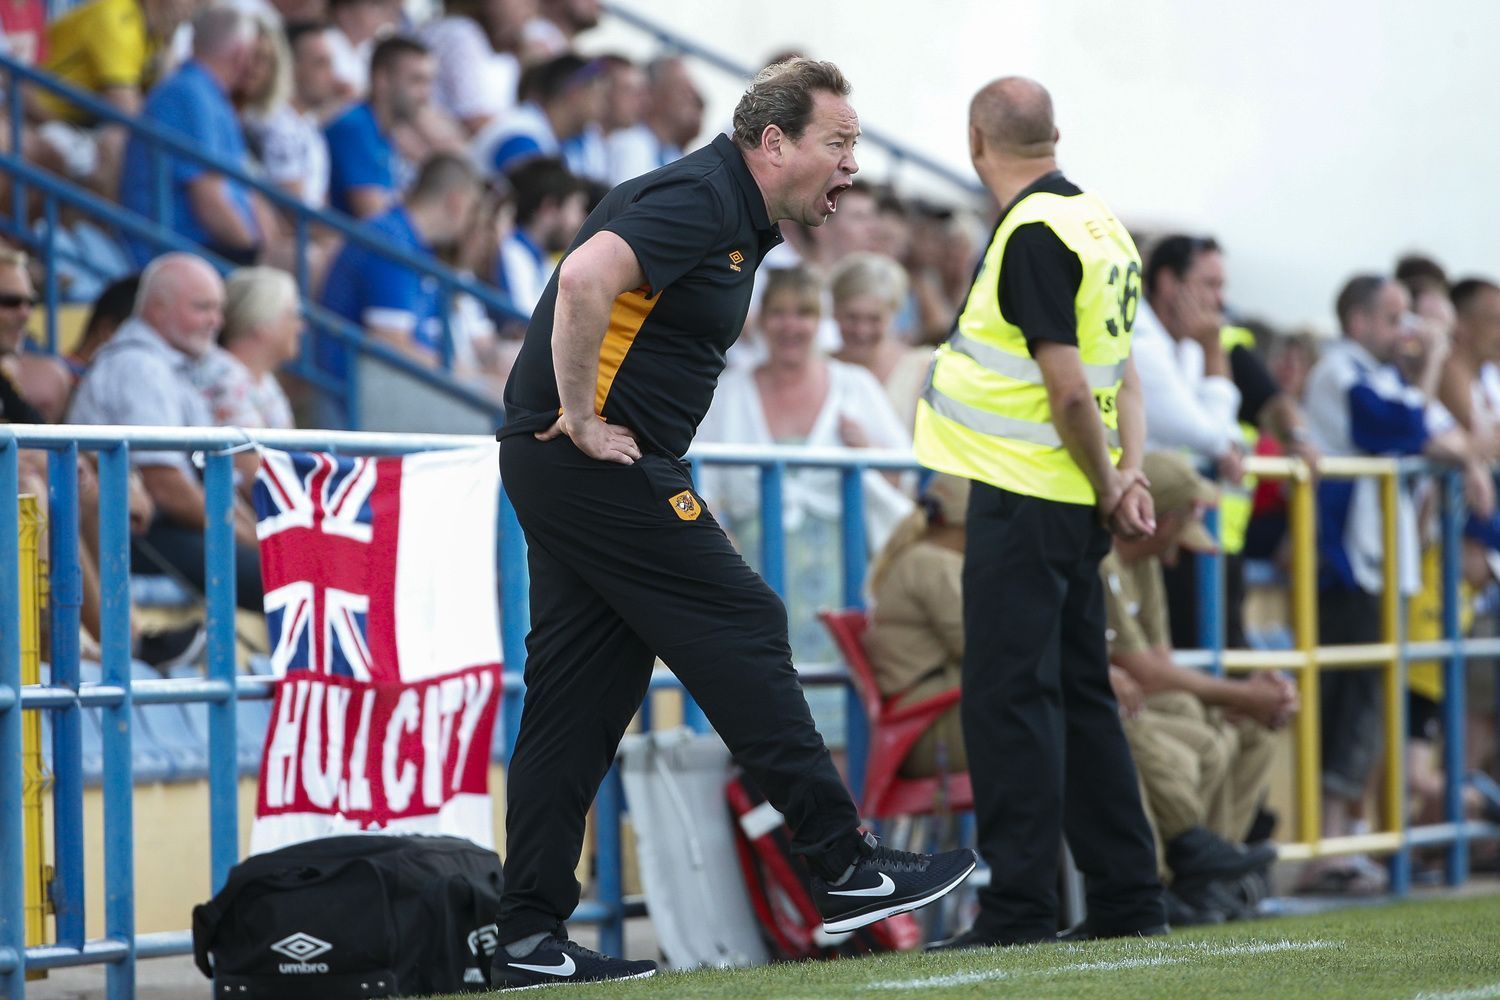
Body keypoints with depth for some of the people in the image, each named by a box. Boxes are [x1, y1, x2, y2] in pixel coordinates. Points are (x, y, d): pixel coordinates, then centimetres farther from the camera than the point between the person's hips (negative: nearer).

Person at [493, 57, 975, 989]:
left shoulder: (738, 219, 18)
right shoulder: (699, 199, -15)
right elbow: (585, 279, -30)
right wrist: (581, 419, -22)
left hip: (564, 467, 10)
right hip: (599, 461, -10)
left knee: (577, 701, 7)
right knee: (741, 632, -5)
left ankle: (531, 938, 7)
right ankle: (844, 868, 0)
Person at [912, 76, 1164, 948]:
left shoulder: (1033, 233, -16)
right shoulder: (1099, 222, 12)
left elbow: (1069, 390, -19)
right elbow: (1121, 370, 14)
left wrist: (1107, 486, -7)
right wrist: (1129, 473, 3)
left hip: (1024, 499, -9)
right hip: (1076, 508, 9)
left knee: (1010, 699, -7)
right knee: (1081, 696, 13)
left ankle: (1021, 908, -7)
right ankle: (1128, 899, 15)